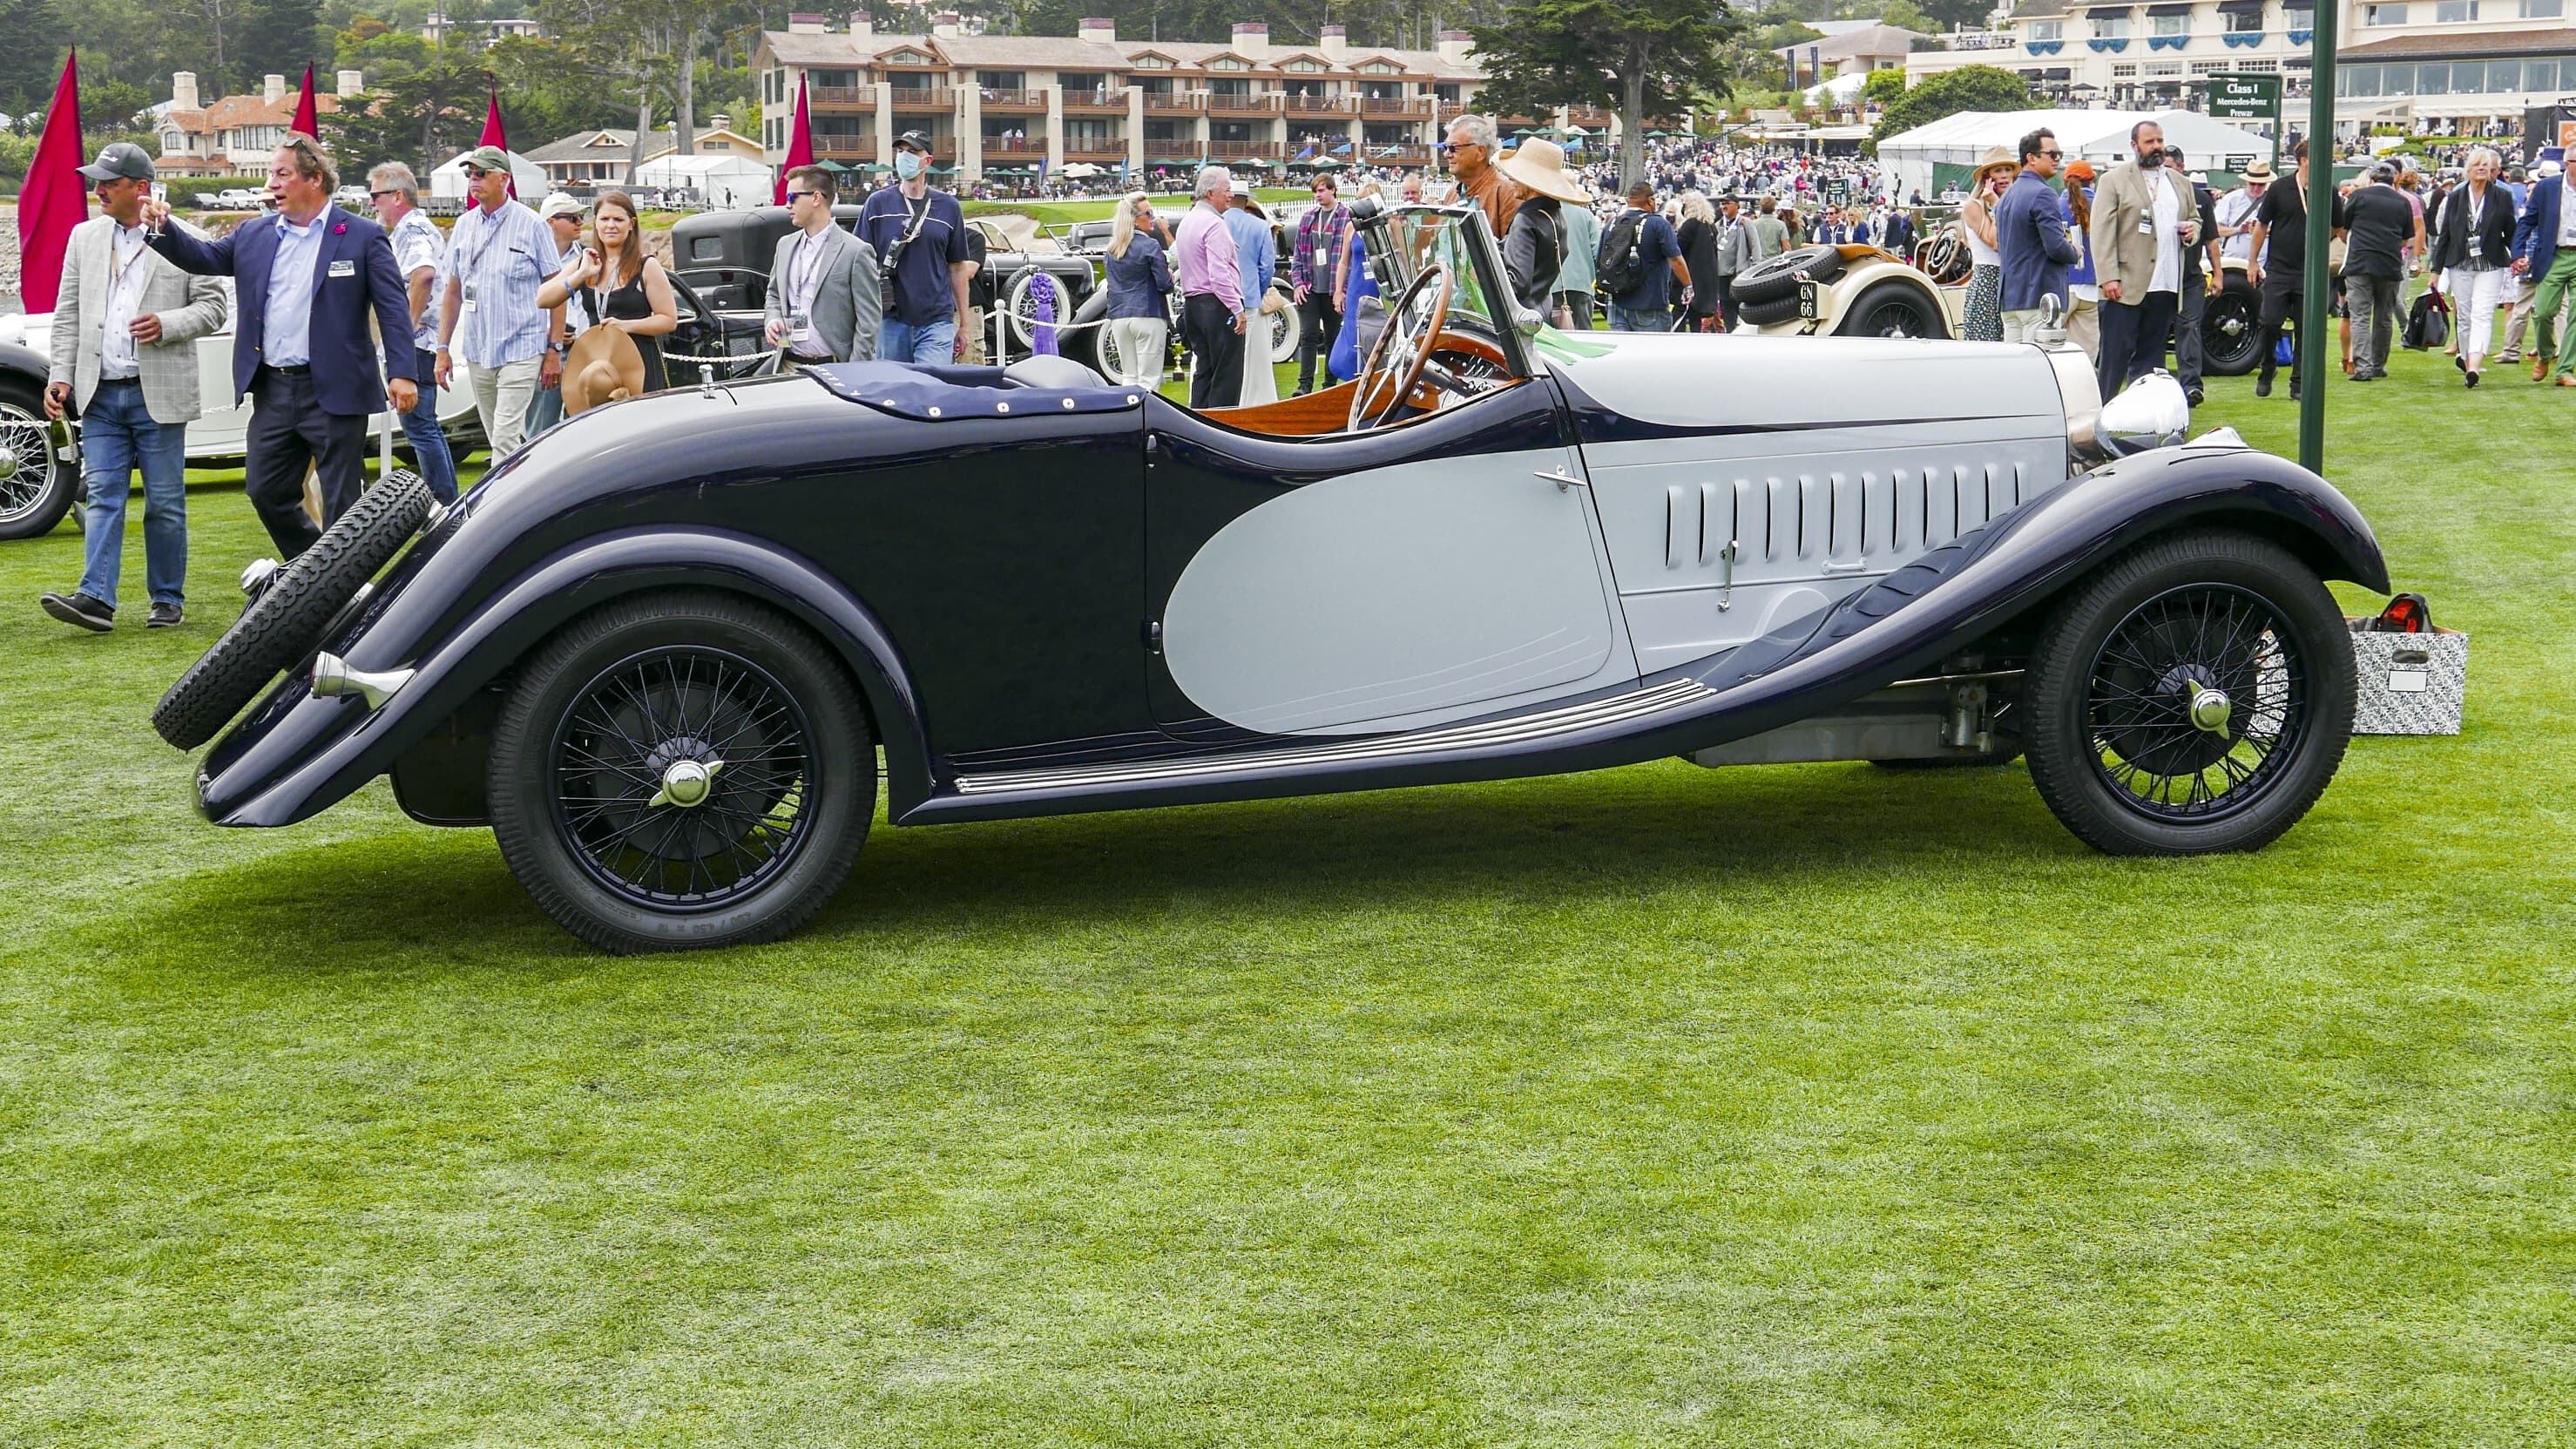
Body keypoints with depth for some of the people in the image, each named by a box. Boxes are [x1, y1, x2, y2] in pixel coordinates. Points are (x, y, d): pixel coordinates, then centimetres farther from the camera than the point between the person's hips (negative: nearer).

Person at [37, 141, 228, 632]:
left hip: (158, 394, -3)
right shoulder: (84, 237, 11)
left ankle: (168, 600, 13)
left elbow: (214, 305, 0)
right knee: (102, 497, -3)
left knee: (165, 503, 4)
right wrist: (60, 375, 4)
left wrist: (166, 325, -17)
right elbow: (67, 314, 13)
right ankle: (96, 599, -9)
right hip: (100, 394, 4)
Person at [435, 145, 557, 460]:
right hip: (477, 353, 6)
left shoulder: (531, 226, -4)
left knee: (506, 440, -13)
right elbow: (453, 292, 16)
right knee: (502, 442, 11)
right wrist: (443, 348, 10)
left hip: (520, 351, -6)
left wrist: (554, 351, -7)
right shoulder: (464, 226, 11)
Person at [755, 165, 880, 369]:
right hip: (789, 366, 6)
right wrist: (772, 320, 4)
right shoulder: (785, 245, 14)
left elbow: (869, 321, -7)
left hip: (833, 369, -6)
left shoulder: (856, 252, -6)